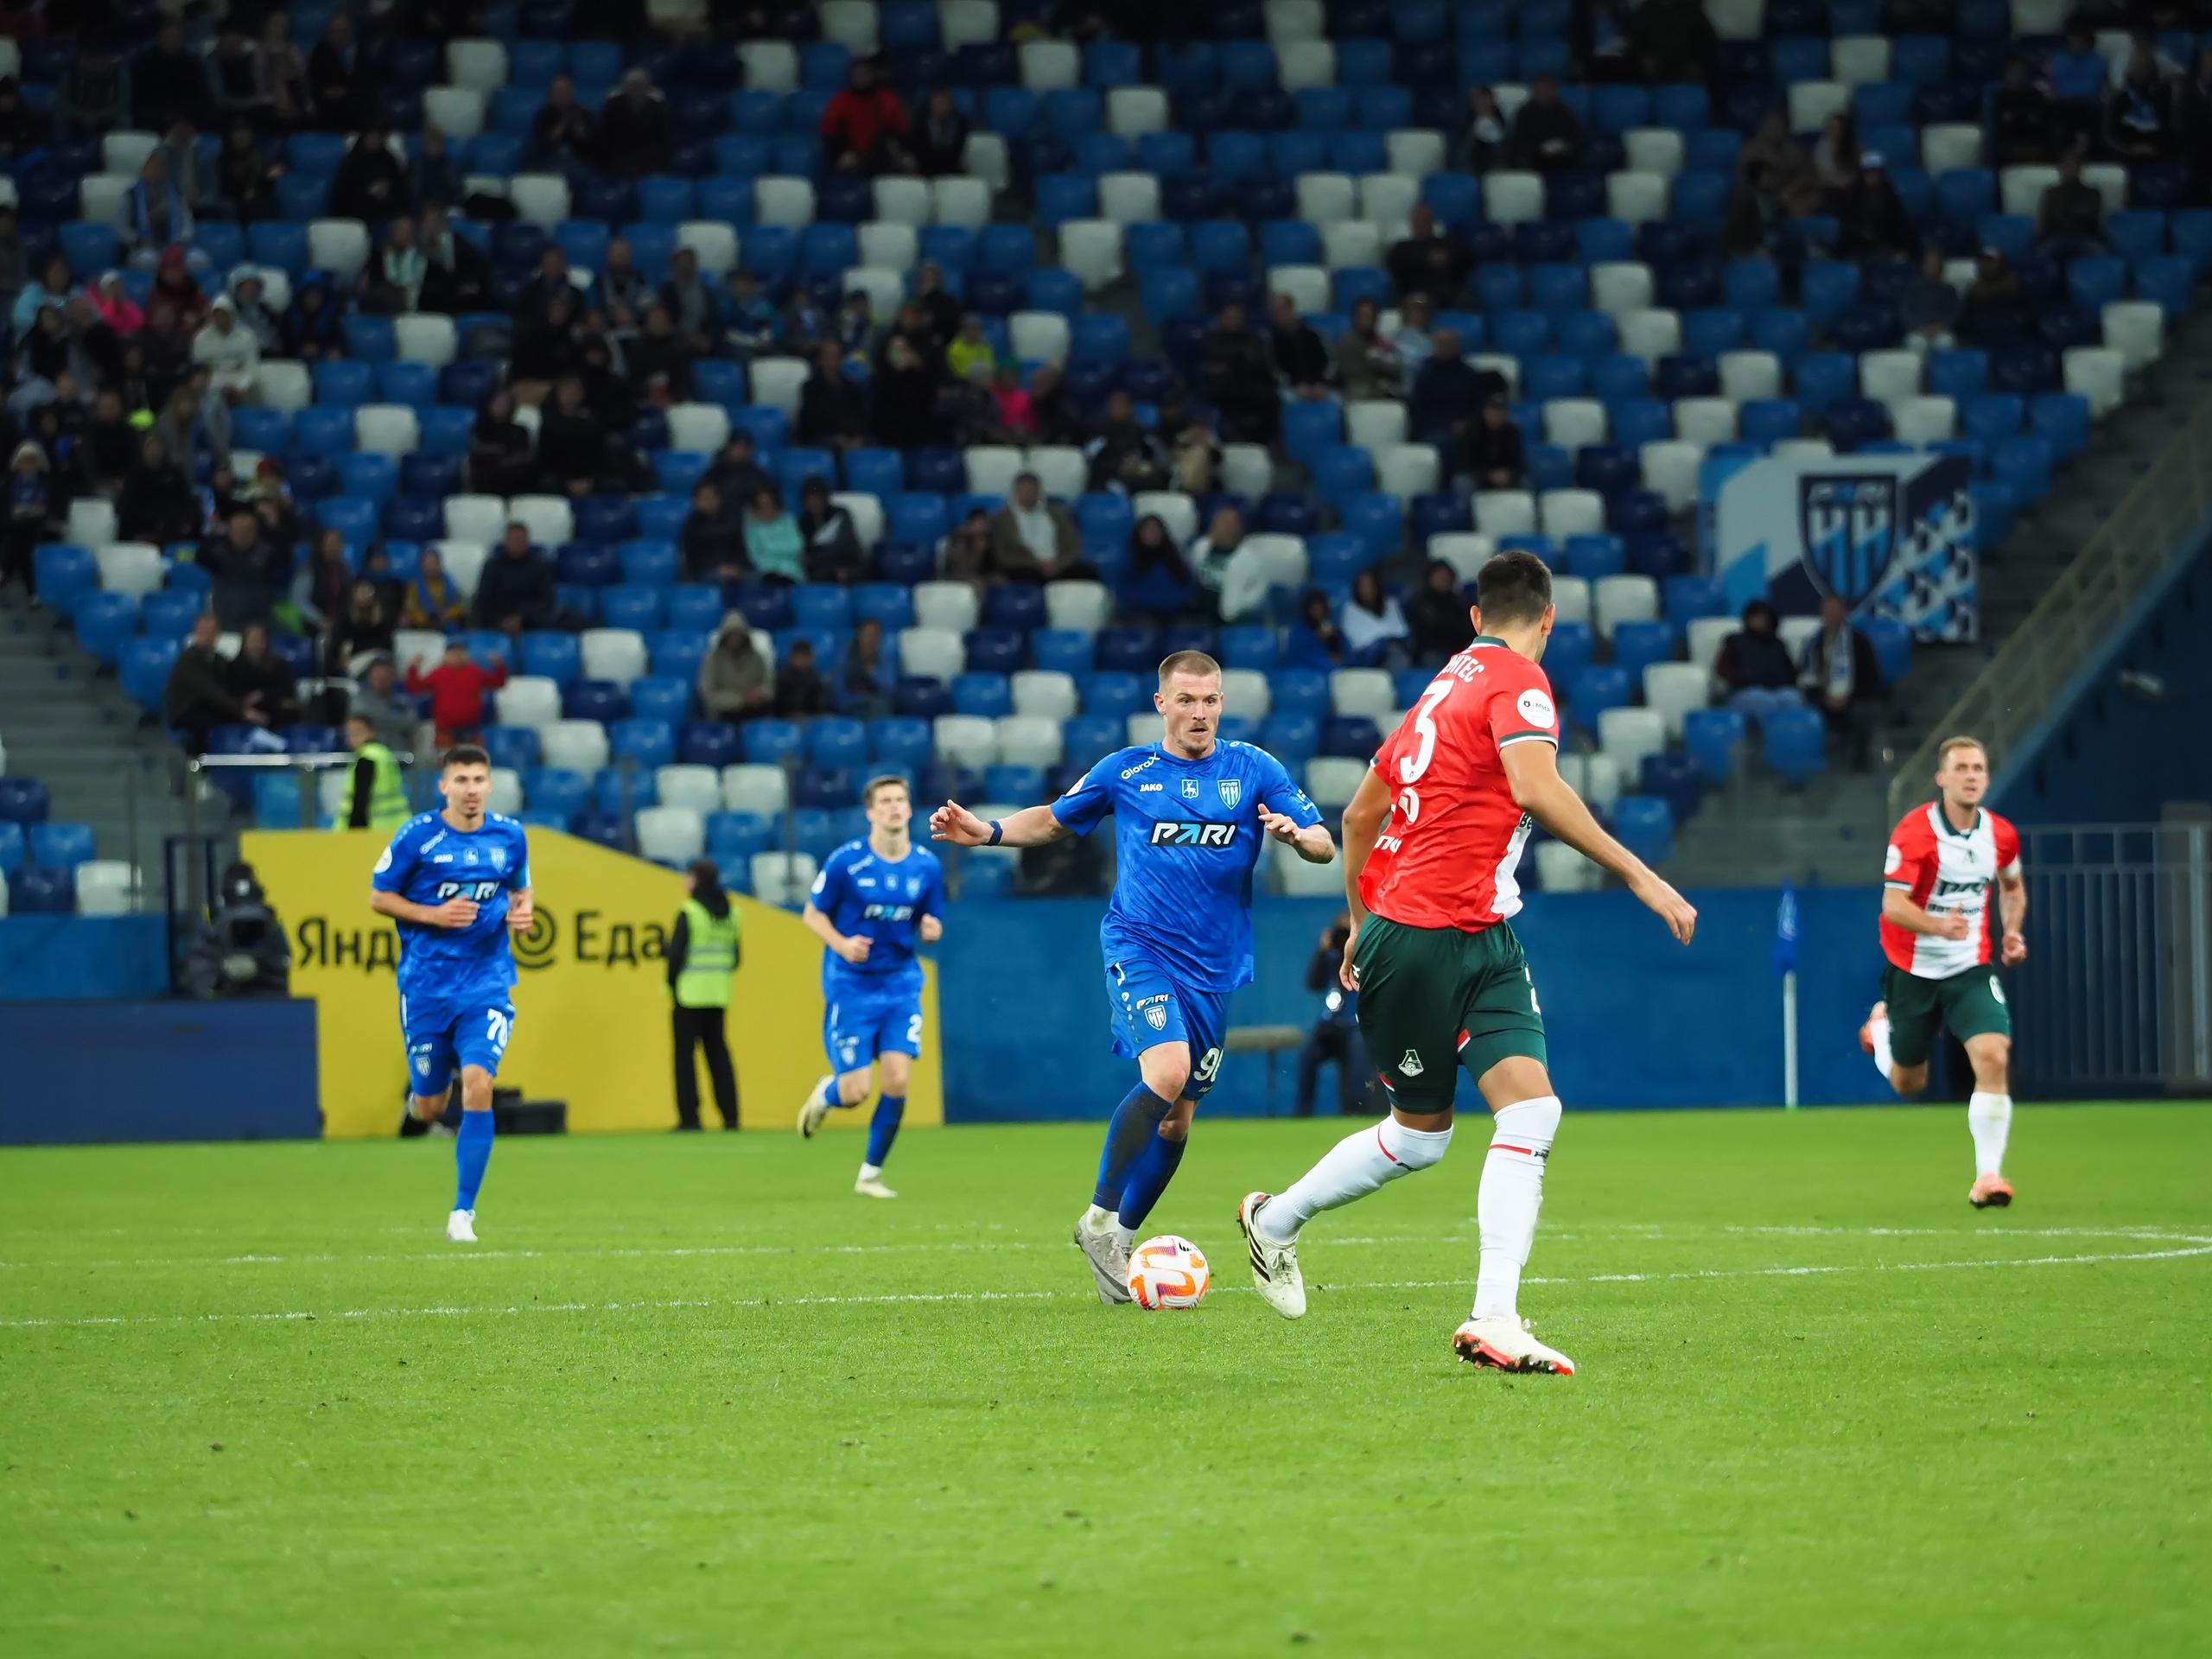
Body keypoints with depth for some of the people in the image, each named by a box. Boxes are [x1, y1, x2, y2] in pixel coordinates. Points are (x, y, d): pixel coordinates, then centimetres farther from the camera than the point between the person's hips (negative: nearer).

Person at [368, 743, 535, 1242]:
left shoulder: (510, 835, 3)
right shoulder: (418, 835, -7)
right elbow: (378, 896, 0)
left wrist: (523, 911, -2)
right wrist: (434, 914, -15)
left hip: (487, 983, 1)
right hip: (426, 985, -1)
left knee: (477, 1084, -19)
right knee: (428, 1110, 6)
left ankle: (463, 1211, -10)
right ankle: (422, 1092, 48)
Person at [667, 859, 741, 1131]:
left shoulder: (689, 914, -10)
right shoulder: (731, 913, 8)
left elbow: (676, 954, -11)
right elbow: (735, 954, 11)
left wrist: (672, 987, -1)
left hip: (689, 993, -6)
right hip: (719, 994, 6)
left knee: (685, 1053, -1)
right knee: (718, 1052, 9)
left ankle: (689, 1116, -5)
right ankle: (730, 1116, 5)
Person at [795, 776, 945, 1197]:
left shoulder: (927, 866, 0)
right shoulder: (845, 862, -11)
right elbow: (812, 914, -1)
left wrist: (932, 930, -14)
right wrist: (841, 944, -19)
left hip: (901, 984, 3)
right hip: (851, 986, -3)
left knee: (898, 1081, -10)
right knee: (855, 1091, -7)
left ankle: (870, 1174, 9)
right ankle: (824, 1095, 33)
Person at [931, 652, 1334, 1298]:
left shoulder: (1253, 769, 3)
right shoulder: (1125, 771, 3)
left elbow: (1325, 846, 1)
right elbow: (1055, 820, 18)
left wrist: (1294, 833, -22)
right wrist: (987, 832, 2)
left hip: (1213, 966, 3)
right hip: (1140, 948, -3)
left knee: (1178, 1116, 8)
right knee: (1167, 1069, -26)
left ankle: (1120, 1239, 27)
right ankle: (1100, 1218, -14)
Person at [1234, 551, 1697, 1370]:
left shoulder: (1446, 687, 17)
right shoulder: (1517, 679, -9)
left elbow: (1359, 816, 24)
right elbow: (1536, 789, -27)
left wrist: (1362, 925, 33)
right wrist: (1638, 875, -27)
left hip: (1481, 943, 9)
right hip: (1426, 941, -9)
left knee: (1532, 1113, -6)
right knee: (1418, 1134, 5)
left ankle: (1494, 1319, -13)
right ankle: (1276, 1219, 27)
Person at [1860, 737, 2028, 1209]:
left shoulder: (2000, 834, -2)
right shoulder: (1914, 832, -18)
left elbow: (2012, 886, 19)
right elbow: (1893, 905, -23)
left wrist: (2012, 930, 1)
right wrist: (1939, 925, -41)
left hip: (1972, 967, 2)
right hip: (1914, 969, -2)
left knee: (1993, 1058, -22)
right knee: (1908, 1084, 14)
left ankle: (1987, 1176, -17)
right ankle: (1881, 1025, 49)